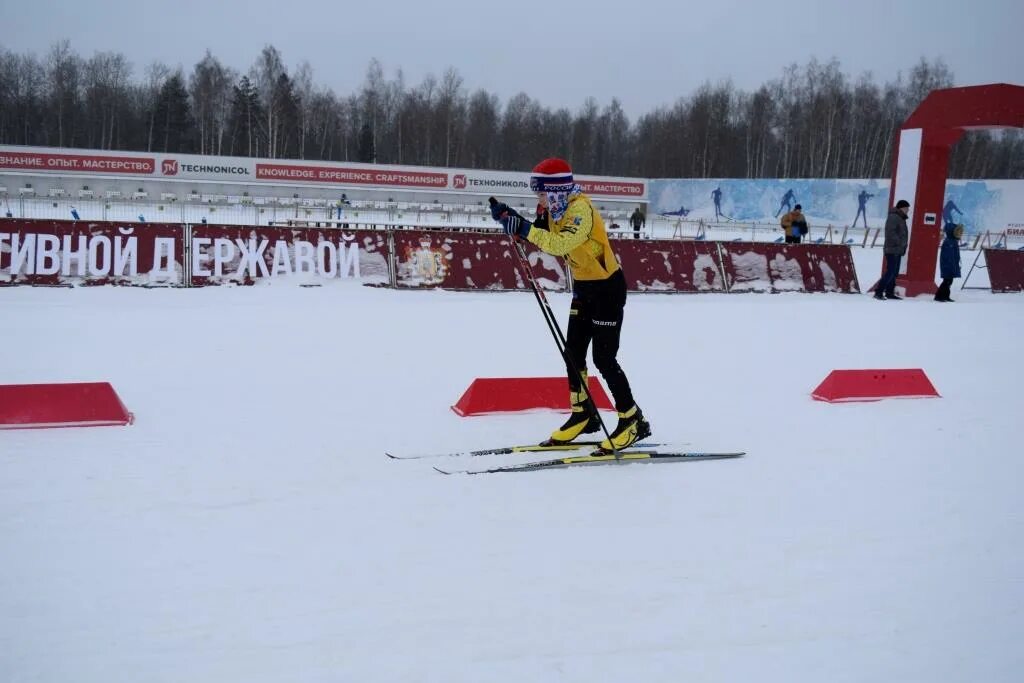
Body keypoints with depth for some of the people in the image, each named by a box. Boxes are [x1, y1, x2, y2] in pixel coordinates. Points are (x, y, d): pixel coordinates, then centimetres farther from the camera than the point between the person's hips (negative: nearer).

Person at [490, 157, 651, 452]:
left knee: (604, 358, -8)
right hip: (584, 287, 9)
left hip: (608, 287, -9)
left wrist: (525, 229, -43)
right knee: (573, 352, 9)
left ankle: (633, 420, 4)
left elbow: (561, 244, -40)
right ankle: (583, 414, 22)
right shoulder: (555, 209, 2)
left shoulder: (581, 209, -26)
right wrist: (513, 221, -11)